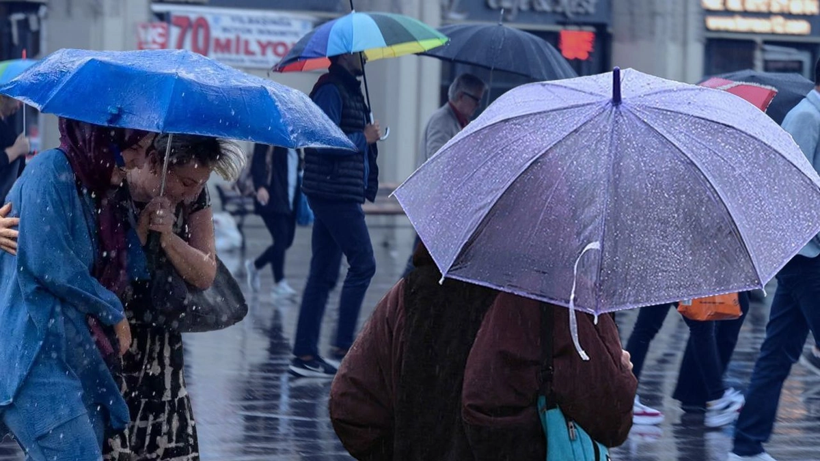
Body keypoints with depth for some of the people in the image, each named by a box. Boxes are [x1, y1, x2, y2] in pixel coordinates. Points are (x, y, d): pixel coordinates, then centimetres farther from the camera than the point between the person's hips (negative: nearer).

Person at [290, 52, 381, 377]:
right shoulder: (331, 89, -11)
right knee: (363, 265, -8)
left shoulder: (348, 89, 19)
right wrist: (363, 137, -11)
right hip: (336, 194, -10)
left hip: (338, 194, 10)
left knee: (323, 275, 8)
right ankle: (343, 344, -5)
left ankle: (304, 354, 9)